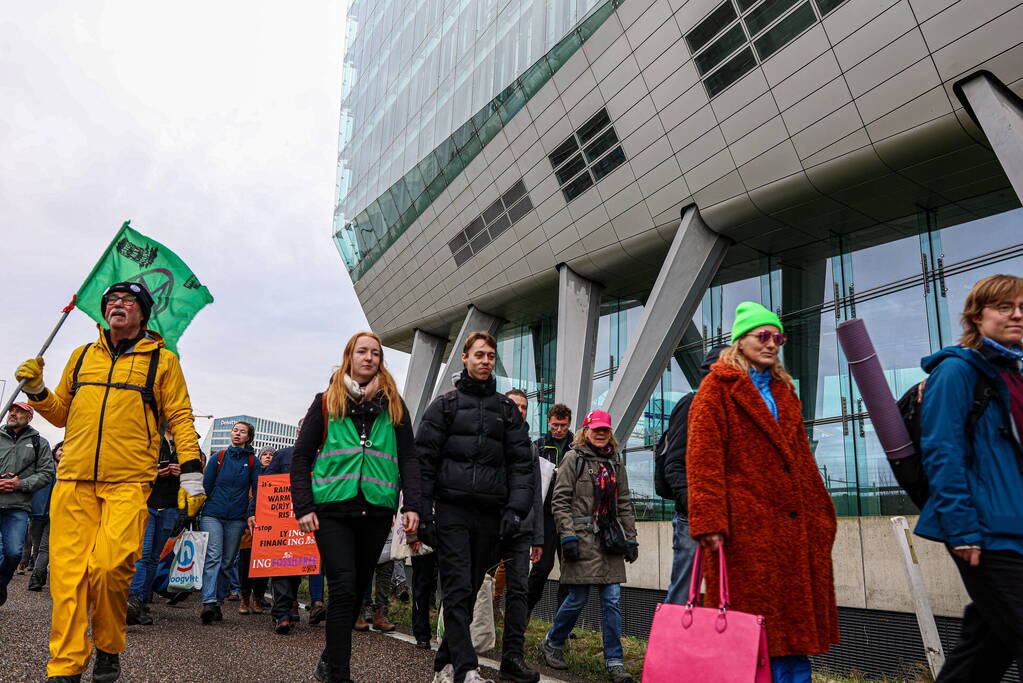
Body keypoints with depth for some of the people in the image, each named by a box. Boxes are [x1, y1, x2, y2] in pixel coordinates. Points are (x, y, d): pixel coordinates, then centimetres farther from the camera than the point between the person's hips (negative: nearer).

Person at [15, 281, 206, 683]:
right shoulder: (82, 356, 19)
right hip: (73, 482, 4)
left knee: (110, 566, -16)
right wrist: (37, 391, 6)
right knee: (68, 572, -3)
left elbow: (180, 418, 6)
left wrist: (191, 474, -2)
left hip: (128, 483, -3)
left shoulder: (162, 359, 9)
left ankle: (109, 650, 8)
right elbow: (61, 413, 26)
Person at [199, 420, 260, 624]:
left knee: (227, 563, 5)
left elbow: (258, 491, 6)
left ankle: (218, 603, 14)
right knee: (213, 557, -14)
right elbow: (206, 485, 10)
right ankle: (208, 602, -22)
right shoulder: (217, 457, 7)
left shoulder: (253, 462, 6)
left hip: (237, 519, 1)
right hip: (212, 515, -1)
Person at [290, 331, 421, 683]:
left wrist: (412, 505, -2)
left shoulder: (394, 405, 13)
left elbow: (408, 458, 10)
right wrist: (303, 507, -3)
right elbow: (301, 457, 8)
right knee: (343, 587, -11)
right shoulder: (326, 402, 9)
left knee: (357, 588, 10)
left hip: (377, 509, 2)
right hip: (333, 508, -2)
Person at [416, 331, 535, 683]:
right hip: (451, 510, -3)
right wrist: (422, 511, -6)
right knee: (458, 590, -9)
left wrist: (516, 508, -5)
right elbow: (424, 459, 2)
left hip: (489, 514, 3)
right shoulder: (444, 405, 7)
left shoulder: (507, 410, 14)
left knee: (470, 591, 9)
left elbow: (522, 462, 9)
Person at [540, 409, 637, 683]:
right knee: (578, 598, 0)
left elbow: (625, 504, 17)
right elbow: (560, 501, -5)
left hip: (610, 540, 5)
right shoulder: (573, 459, 0)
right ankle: (552, 643, 23)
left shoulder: (615, 463, 16)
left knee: (612, 600, 1)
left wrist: (631, 540, 11)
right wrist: (568, 536, -13)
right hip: (582, 538, -5)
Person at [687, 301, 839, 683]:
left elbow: (803, 461, 20)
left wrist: (820, 517, 13)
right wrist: (708, 520, -19)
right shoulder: (718, 386, 0)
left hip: (793, 529, 7)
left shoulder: (784, 392, 21)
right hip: (744, 527, -6)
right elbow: (703, 457, -10)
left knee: (792, 623, 9)